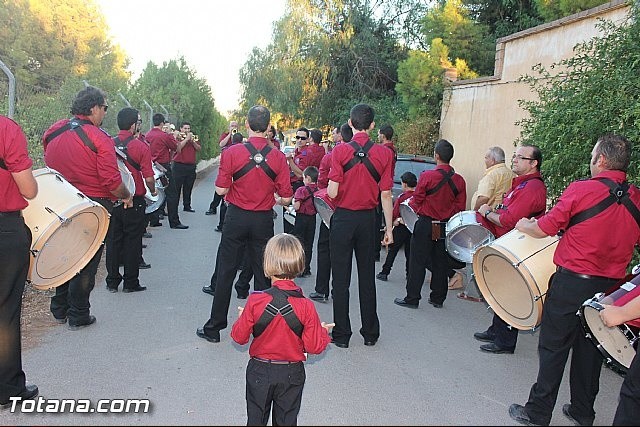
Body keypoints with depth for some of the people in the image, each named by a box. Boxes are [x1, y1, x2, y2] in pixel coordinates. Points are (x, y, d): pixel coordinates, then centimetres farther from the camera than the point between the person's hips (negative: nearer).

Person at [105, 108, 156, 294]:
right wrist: (153, 191, 6)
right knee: (132, 242, 7)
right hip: (134, 201, -4)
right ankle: (131, 282, 14)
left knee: (113, 240, 13)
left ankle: (112, 281, 21)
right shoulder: (141, 147, -13)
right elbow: (149, 177, -14)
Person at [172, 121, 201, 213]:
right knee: (176, 187, -3)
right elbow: (178, 148, -17)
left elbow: (199, 149, 6)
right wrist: (186, 139, -14)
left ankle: (187, 205, 17)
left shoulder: (194, 137, 14)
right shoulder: (177, 136, -2)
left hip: (191, 166, 5)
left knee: (188, 188, 9)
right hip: (179, 165, -5)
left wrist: (193, 141, -8)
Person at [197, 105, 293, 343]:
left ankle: (214, 328, 18)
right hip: (264, 220, 1)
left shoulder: (232, 153, -11)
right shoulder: (278, 157, -7)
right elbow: (286, 198, -6)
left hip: (237, 218, -1)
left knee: (226, 272, 9)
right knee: (263, 274, 12)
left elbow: (221, 190, -10)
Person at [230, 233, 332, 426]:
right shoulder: (306, 306, -20)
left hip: (259, 371, 0)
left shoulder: (255, 301, -20)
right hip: (291, 374, 0)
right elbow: (315, 346, -13)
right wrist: (323, 331, 6)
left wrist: (242, 318, 10)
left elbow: (239, 337, -9)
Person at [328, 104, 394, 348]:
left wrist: (329, 187, 9)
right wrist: (389, 228, 4)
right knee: (367, 277, 14)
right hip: (368, 219, 2)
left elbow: (332, 192, -15)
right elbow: (385, 195, -3)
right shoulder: (384, 154, -4)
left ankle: (341, 334, 14)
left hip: (343, 218, -2)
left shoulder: (340, 151, -10)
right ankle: (370, 333, 23)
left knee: (341, 278, 7)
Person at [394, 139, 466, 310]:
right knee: (440, 263, 14)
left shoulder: (426, 176, -15)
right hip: (446, 227, 4)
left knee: (418, 262, 4)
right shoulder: (459, 180, -2)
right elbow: (460, 207, 3)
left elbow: (416, 202, -8)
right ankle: (438, 298, 22)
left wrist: (410, 203, 13)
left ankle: (412, 298, 8)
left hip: (426, 225, -4)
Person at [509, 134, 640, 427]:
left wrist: (524, 225, 10)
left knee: (553, 348, 6)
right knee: (590, 348, 18)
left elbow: (545, 228, -10)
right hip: (610, 285, 5)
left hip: (571, 282, -5)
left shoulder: (581, 190, -15)